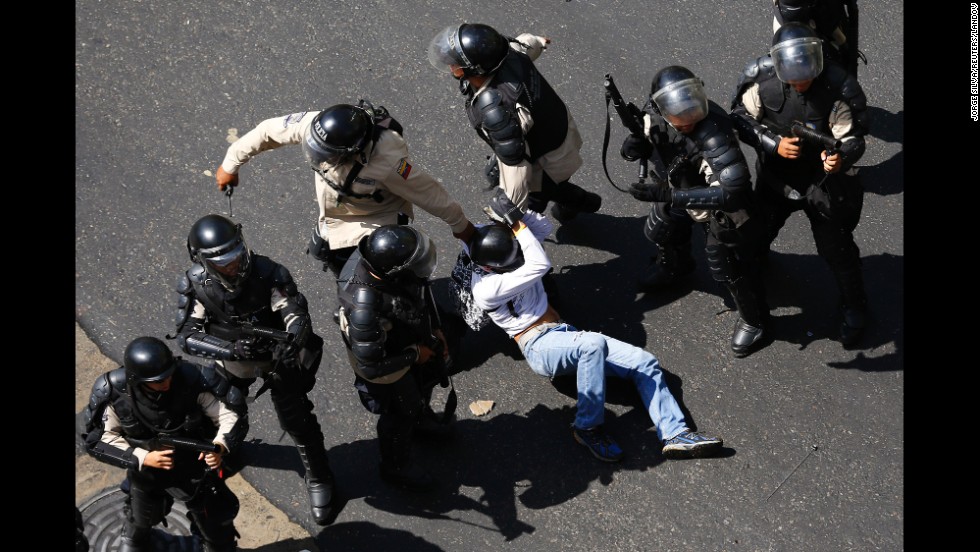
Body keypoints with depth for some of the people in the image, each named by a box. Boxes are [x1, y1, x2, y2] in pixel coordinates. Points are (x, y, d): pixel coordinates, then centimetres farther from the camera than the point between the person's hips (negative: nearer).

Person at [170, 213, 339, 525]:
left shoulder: (267, 273, -32)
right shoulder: (193, 285, -26)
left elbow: (297, 315, -37)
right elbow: (187, 336, -29)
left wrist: (292, 341, -61)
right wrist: (229, 349, -46)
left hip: (276, 358, -2)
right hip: (229, 362, 3)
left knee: (296, 420, 2)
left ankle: (319, 480, 27)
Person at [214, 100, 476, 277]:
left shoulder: (387, 161, -45)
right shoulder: (314, 123, -33)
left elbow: (428, 192, -30)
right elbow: (268, 131, -16)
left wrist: (460, 225, -15)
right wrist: (231, 165, -3)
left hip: (377, 220, -6)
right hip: (334, 212, 6)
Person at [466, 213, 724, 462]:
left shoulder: (502, 250, 6)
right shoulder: (486, 288, -18)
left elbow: (544, 227, 12)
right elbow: (539, 266, -25)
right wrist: (519, 227, -16)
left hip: (564, 334, 8)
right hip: (539, 346, -8)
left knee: (645, 363, -8)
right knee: (594, 344, -40)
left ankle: (676, 434, -14)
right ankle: (588, 427, -22)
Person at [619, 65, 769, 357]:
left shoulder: (714, 131, -45)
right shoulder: (655, 112, -25)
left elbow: (732, 191, -50)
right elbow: (650, 142, -3)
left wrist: (667, 195, -51)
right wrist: (635, 145, -30)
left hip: (719, 203, -6)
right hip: (680, 187, 7)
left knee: (728, 268, 7)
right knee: (660, 231, 29)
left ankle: (753, 319, 36)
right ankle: (675, 267, 65)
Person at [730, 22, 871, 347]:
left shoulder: (838, 89, -31)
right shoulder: (762, 80, -23)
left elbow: (853, 139, -23)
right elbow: (740, 118, -10)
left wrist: (841, 158, -47)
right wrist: (774, 144, -26)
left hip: (822, 184, -3)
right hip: (775, 176, 3)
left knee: (838, 252, 7)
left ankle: (854, 310, 34)